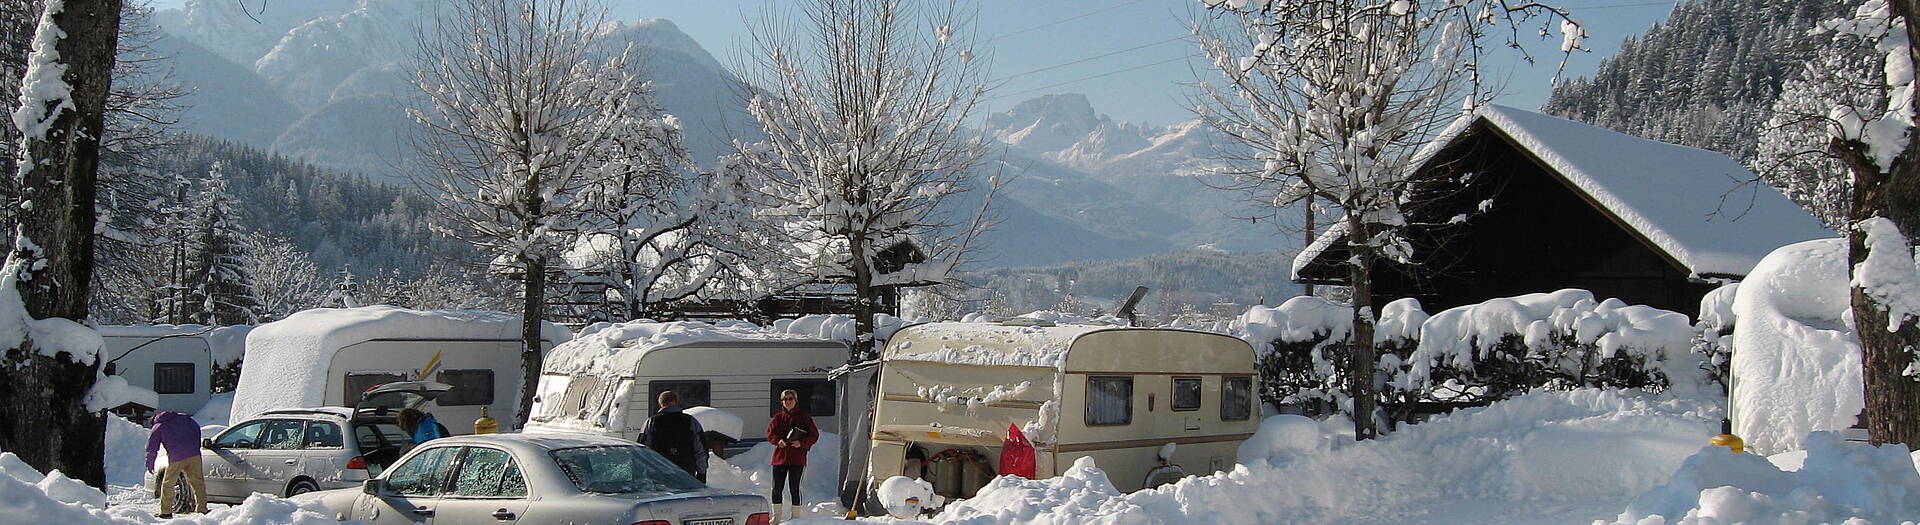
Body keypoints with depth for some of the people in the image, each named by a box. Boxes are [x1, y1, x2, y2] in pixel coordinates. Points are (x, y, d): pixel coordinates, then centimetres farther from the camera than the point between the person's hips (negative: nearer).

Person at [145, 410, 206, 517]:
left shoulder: (157, 428, 11)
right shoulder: (183, 418, 20)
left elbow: (151, 448, 8)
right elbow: (196, 429, 19)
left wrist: (150, 464, 18)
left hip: (176, 458, -3)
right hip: (193, 455, 3)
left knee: (168, 484, 11)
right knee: (198, 482, 9)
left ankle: (166, 512, 13)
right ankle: (202, 510, 8)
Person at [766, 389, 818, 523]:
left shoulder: (804, 417, 2)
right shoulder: (778, 417, 10)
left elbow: (814, 435, 1)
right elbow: (770, 434, 10)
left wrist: (801, 443, -14)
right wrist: (778, 441, -11)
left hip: (797, 458, -3)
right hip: (779, 456, 3)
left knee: (794, 487, -3)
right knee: (776, 488, 6)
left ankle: (795, 515, 7)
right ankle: (776, 515, 18)